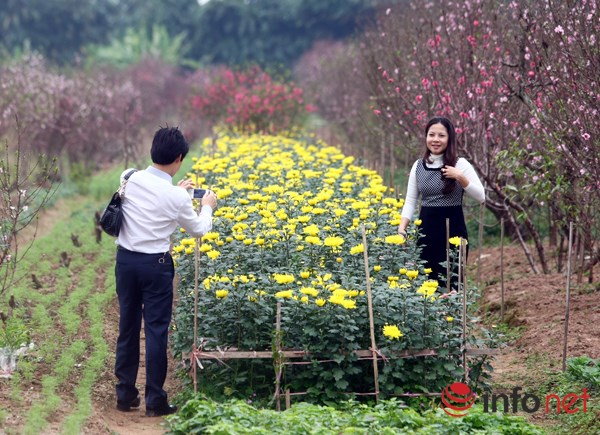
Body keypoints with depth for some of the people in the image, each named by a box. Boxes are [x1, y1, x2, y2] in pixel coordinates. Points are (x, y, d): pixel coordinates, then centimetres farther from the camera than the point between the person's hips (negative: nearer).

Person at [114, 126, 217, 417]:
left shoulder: (131, 179, -4)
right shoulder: (176, 198, -15)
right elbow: (198, 230, 2)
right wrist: (207, 207, 20)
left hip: (126, 259, 5)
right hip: (155, 265, -5)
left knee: (128, 327, 14)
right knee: (156, 331, 3)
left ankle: (125, 394, 20)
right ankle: (155, 400, 6)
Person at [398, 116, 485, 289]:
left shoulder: (460, 164, -4)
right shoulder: (418, 166, 6)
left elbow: (481, 197, -9)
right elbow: (410, 201, 10)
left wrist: (460, 178, -20)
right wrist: (402, 227, -3)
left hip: (453, 228, -3)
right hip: (426, 228, 3)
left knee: (450, 281, -3)